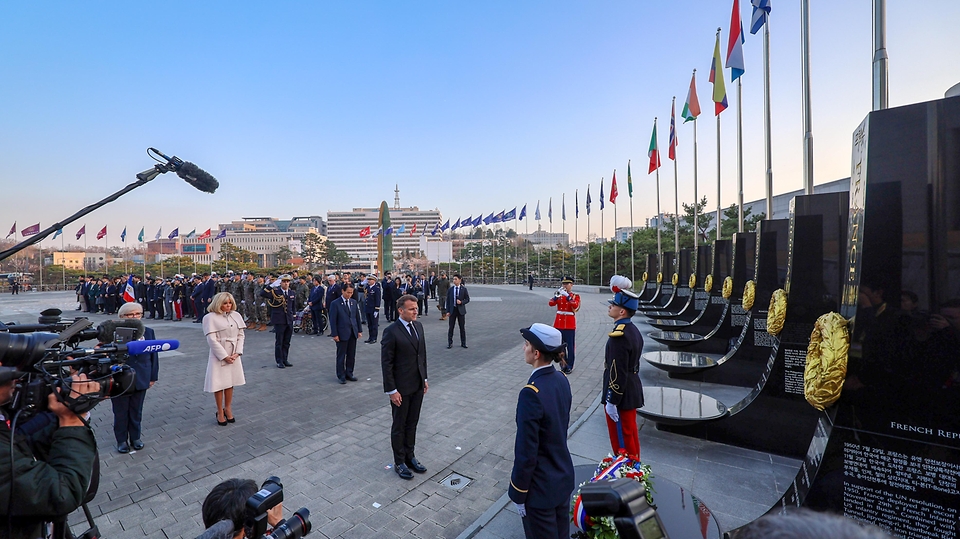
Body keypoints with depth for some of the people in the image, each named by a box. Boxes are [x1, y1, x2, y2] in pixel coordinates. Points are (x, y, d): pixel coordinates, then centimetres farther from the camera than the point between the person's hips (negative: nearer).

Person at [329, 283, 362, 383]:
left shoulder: (354, 302, 7)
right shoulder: (335, 303, -8)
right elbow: (332, 320, -9)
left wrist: (359, 330, 8)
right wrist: (334, 334, -12)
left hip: (353, 333, 5)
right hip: (342, 333, -4)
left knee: (351, 355, 10)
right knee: (341, 355, 6)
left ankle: (349, 373, 23)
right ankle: (341, 375, 18)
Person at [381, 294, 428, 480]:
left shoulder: (418, 326, 2)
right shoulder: (391, 331, -18)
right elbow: (386, 363, -16)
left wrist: (424, 379, 11)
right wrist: (392, 390, -15)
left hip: (418, 385, 6)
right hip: (401, 388, -6)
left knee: (412, 424, 18)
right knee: (399, 426, 12)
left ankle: (410, 457, 35)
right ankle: (399, 462, 29)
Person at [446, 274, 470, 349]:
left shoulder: (464, 289, -2)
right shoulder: (450, 289, 1)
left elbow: (467, 299, 1)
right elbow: (448, 300, 3)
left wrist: (461, 302, -18)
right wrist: (448, 311, -2)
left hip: (461, 310, -1)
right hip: (452, 310, 1)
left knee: (462, 327, 6)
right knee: (451, 327, 3)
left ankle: (463, 343, 18)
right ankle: (450, 343, 14)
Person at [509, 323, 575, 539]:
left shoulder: (531, 393, -31)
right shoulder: (562, 380, -7)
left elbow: (526, 451, -24)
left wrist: (519, 494, -11)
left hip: (541, 487, -7)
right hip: (564, 477, 7)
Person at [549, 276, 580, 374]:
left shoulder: (576, 296, 0)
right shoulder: (558, 294, 8)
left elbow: (575, 305, -21)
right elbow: (551, 304, -8)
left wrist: (567, 295, -28)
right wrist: (557, 295, -22)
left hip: (570, 324, -3)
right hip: (559, 323, 3)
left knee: (570, 345, 2)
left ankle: (569, 366, 12)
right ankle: (563, 364, 20)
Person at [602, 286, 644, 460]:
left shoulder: (619, 335, -25)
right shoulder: (634, 330, 5)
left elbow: (617, 373, -25)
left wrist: (611, 401, -19)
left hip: (620, 395, -9)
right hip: (632, 392, 9)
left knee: (621, 438, 7)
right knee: (630, 433, 22)